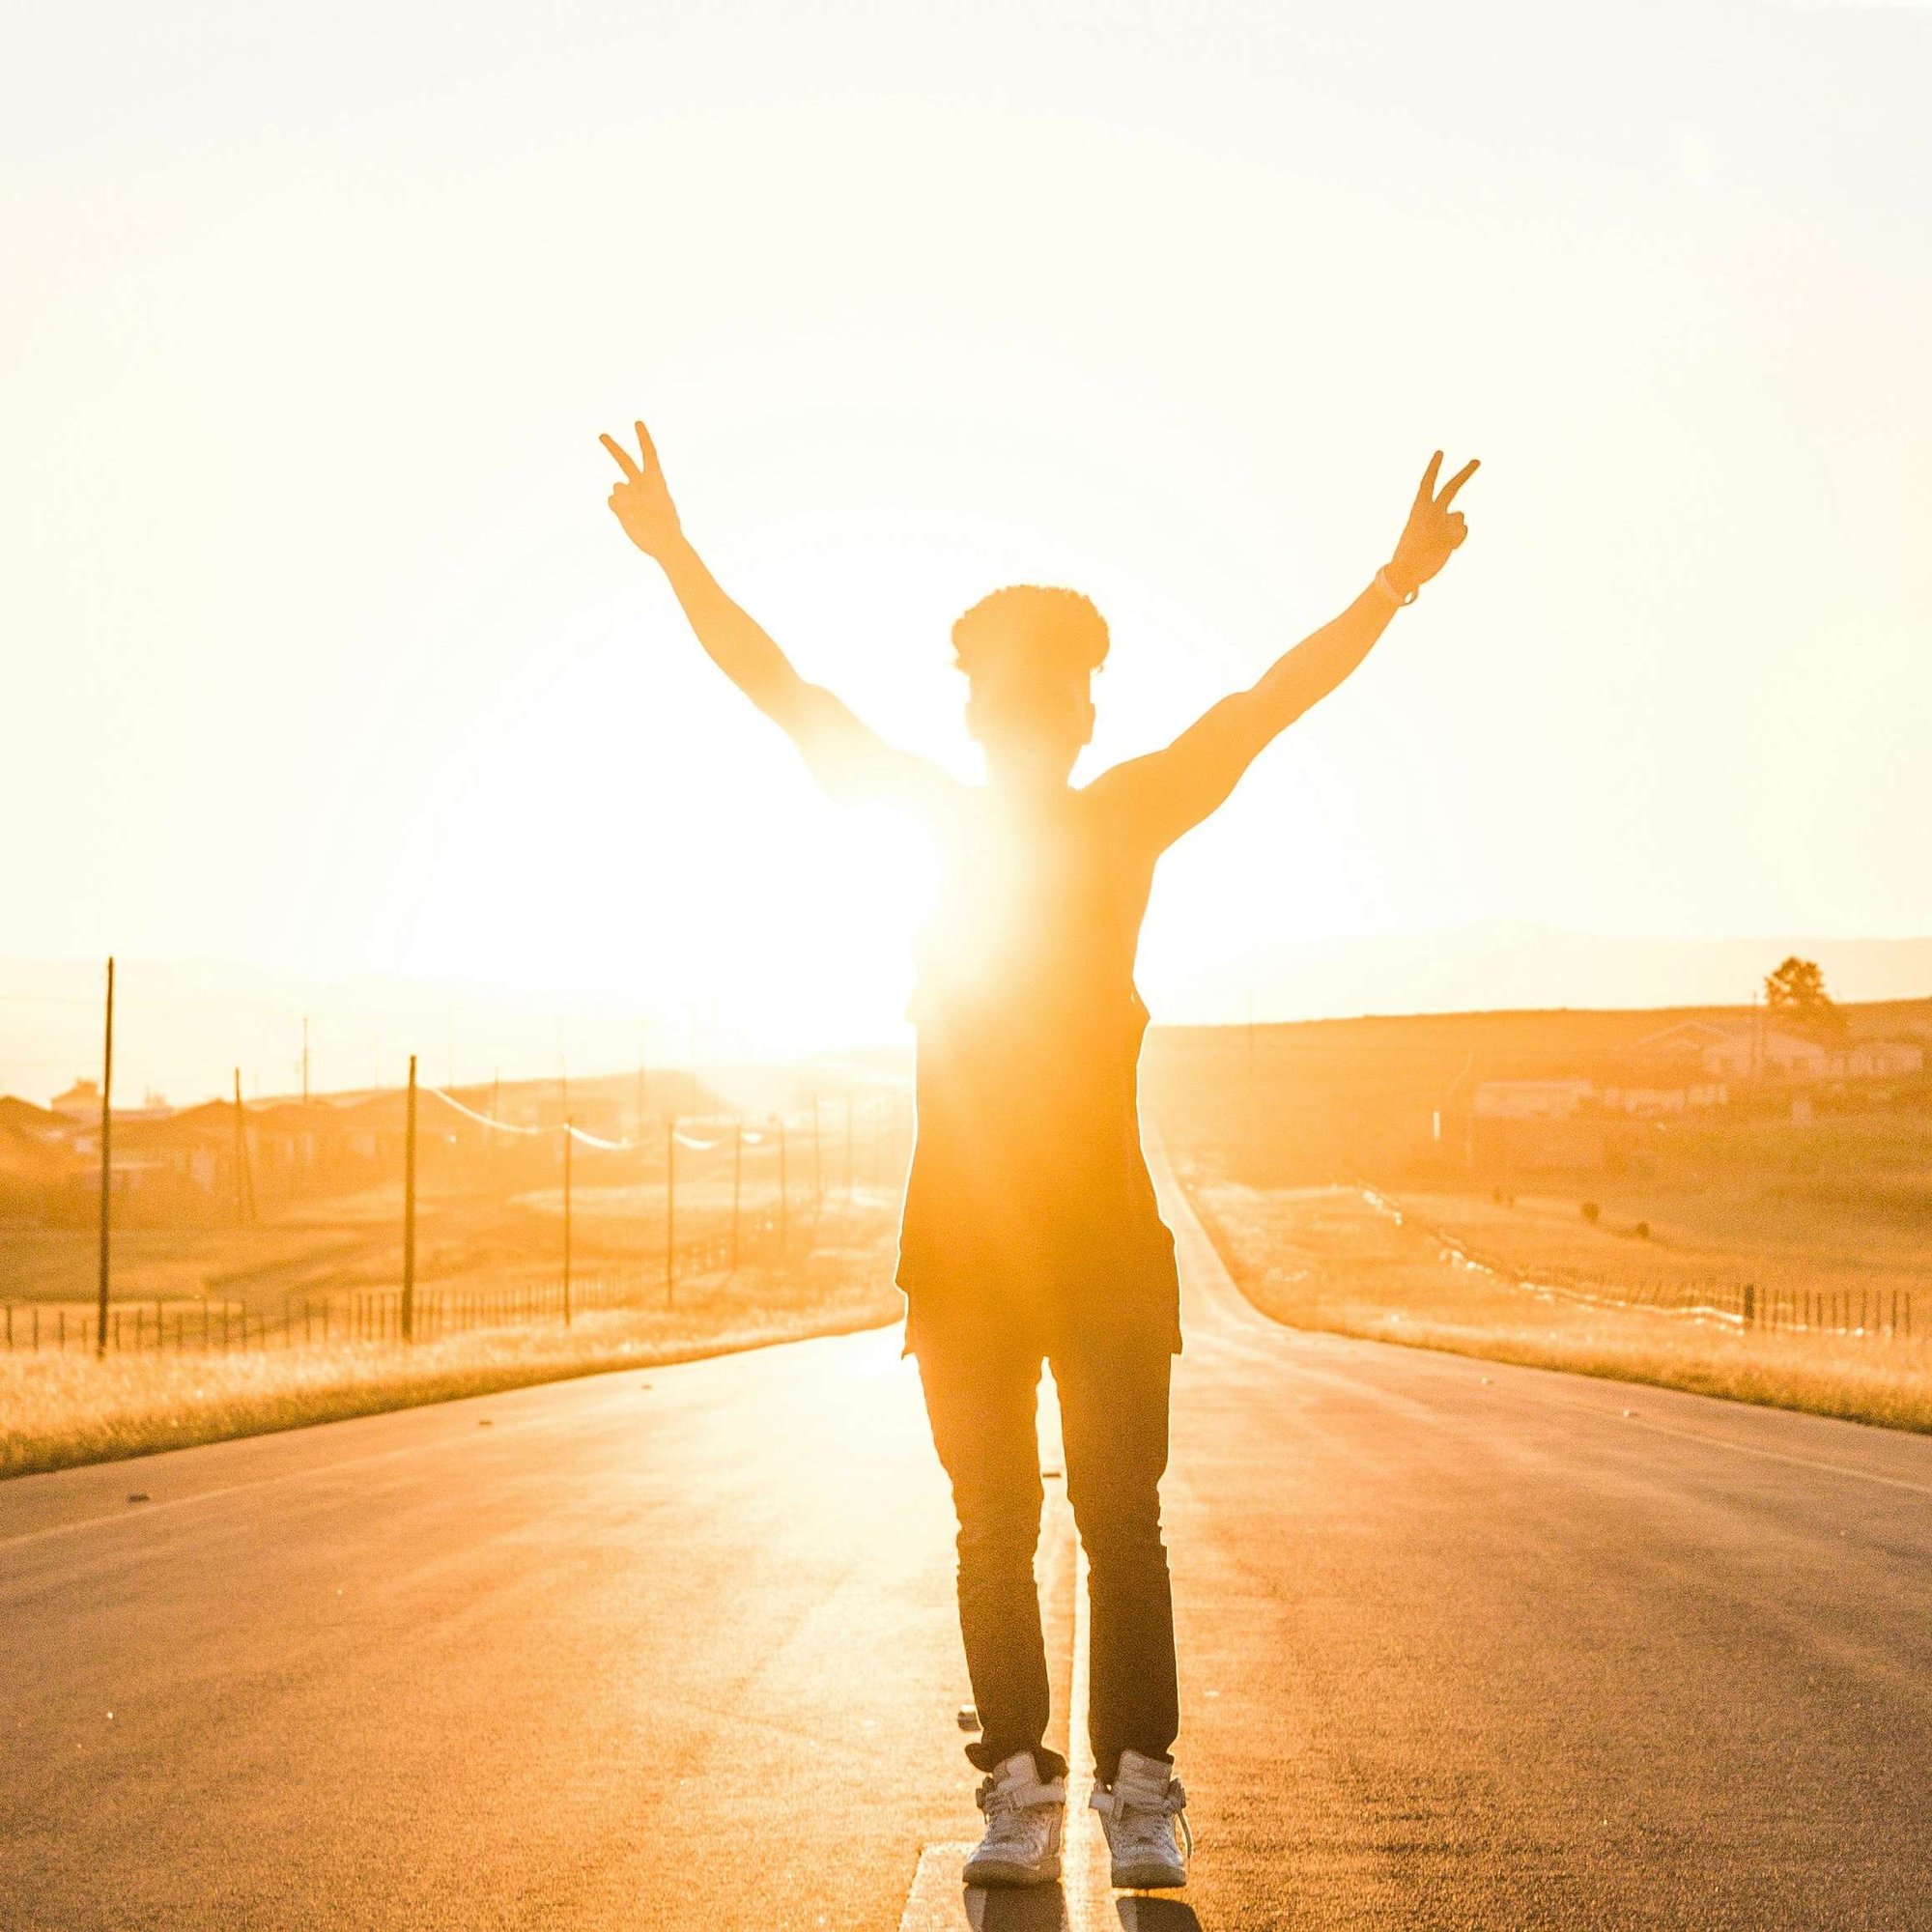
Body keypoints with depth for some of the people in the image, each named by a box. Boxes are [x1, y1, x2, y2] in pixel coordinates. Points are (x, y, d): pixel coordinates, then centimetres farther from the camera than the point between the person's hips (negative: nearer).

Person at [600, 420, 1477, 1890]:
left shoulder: (1128, 819, 9)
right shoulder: (934, 820, 10)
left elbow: (1265, 706, 3)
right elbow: (790, 700, 8)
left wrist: (1395, 583, -3)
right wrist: (680, 559, 3)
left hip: (1110, 1231, -1)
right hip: (963, 1234, 1)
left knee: (1122, 1519, 0)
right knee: (994, 1526, 5)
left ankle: (1140, 1782, 6)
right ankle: (1019, 1783, 11)